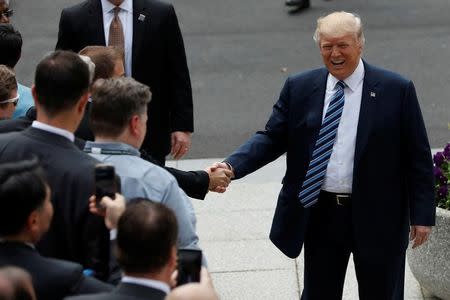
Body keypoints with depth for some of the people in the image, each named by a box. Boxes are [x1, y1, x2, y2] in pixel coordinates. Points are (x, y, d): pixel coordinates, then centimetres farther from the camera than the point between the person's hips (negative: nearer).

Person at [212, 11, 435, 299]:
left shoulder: (396, 90, -6)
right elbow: (272, 139, 1)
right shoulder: (299, 88, 1)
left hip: (377, 218, -2)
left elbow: (417, 156, -3)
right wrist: (231, 166, -16)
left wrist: (422, 214, -5)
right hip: (319, 214, 2)